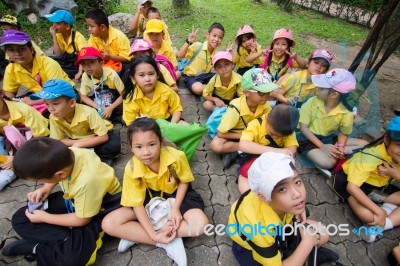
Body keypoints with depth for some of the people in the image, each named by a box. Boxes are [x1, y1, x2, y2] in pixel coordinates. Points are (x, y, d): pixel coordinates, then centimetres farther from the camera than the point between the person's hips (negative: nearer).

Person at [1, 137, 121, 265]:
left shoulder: (87, 181, -40)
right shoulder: (65, 155, -22)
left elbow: (82, 220, -20)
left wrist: (45, 217, -10)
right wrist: (47, 187, -6)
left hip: (101, 209, -7)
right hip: (73, 198, 7)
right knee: (19, 219, 4)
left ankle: (36, 248, -1)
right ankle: (67, 240, -7)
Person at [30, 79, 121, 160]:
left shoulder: (88, 113, -33)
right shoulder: (54, 117, -20)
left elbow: (104, 137, -30)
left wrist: (78, 144, -30)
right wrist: (77, 143, -26)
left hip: (95, 136, -3)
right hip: (76, 138, 4)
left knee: (114, 146, -33)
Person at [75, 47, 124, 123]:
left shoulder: (112, 74, -22)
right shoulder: (85, 76, -11)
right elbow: (83, 96, -3)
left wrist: (110, 108, -24)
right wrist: (99, 108, -18)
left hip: (114, 106, -3)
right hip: (98, 106, 3)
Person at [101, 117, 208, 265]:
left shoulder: (176, 157, -30)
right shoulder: (131, 169, -26)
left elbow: (184, 181, -9)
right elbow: (137, 204, -17)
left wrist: (176, 208, -20)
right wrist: (153, 235, -25)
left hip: (175, 194, 0)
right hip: (149, 198, 1)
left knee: (201, 224, -26)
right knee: (108, 224, -17)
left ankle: (134, 235, -15)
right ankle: (169, 242, -16)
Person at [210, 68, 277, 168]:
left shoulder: (265, 105, -19)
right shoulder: (236, 108, -32)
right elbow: (220, 133, -26)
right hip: (234, 133, -4)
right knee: (215, 146, -31)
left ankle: (237, 152, -17)